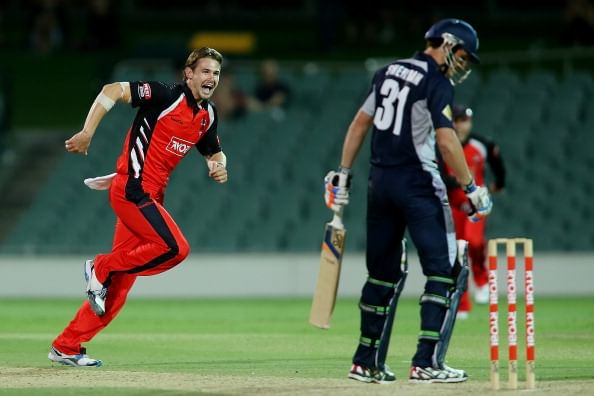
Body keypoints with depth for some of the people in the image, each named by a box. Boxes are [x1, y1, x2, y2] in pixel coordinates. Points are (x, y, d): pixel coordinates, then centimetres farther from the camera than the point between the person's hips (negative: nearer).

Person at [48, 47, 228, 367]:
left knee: (120, 283, 6)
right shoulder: (167, 95, -11)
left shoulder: (208, 116, 13)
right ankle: (101, 268, -3)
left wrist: (219, 166, 3)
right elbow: (112, 90, -16)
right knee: (175, 248, -21)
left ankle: (66, 347, 11)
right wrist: (87, 133, -24)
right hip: (131, 188, -8)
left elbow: (214, 153, 27)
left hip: (150, 196, 8)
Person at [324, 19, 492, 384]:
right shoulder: (436, 83, -10)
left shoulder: (389, 72, 14)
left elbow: (360, 123, 16)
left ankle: (366, 362, 17)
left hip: (380, 182, 8)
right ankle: (427, 363, -15)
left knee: (383, 271, 15)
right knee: (444, 270, -6)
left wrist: (344, 174, 19)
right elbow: (446, 140, -19)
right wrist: (471, 188, -16)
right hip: (417, 183, -8)